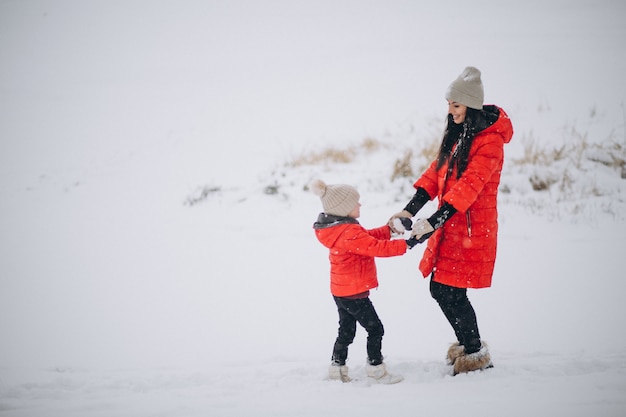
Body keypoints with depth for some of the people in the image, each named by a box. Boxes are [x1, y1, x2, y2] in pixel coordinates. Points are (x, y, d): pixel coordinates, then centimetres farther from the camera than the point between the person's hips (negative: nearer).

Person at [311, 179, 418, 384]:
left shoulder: (338, 229, 7)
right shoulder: (349, 234, -26)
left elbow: (368, 236, 13)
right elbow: (377, 247, -28)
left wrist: (389, 230, 4)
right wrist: (405, 244, -24)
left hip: (341, 292, 10)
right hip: (354, 293, -10)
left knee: (346, 331, 19)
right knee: (375, 329, 1)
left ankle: (337, 368, 25)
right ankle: (376, 369, 8)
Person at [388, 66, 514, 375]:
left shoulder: (490, 141, -17)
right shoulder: (458, 133, 12)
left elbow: (469, 186, -25)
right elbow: (437, 172, 11)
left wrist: (433, 222, -32)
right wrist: (409, 210, 0)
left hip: (471, 228, -8)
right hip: (448, 226, 8)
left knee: (451, 292, -6)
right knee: (439, 288, 11)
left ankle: (476, 354, 12)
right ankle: (466, 342, 31)